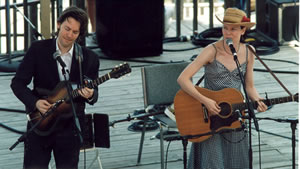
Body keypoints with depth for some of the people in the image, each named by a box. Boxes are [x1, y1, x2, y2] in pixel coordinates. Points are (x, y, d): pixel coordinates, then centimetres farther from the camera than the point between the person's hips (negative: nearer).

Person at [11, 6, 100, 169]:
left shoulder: (89, 58, -1)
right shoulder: (38, 49, -3)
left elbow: (94, 93, 5)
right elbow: (17, 83, -1)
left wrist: (90, 95, -20)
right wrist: (35, 102, -17)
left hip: (70, 126, 1)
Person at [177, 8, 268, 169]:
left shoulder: (248, 53, 0)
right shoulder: (212, 51, -14)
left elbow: (249, 86, 9)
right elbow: (182, 79, -20)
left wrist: (257, 101, -13)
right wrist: (205, 101, -28)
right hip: (208, 114, -4)